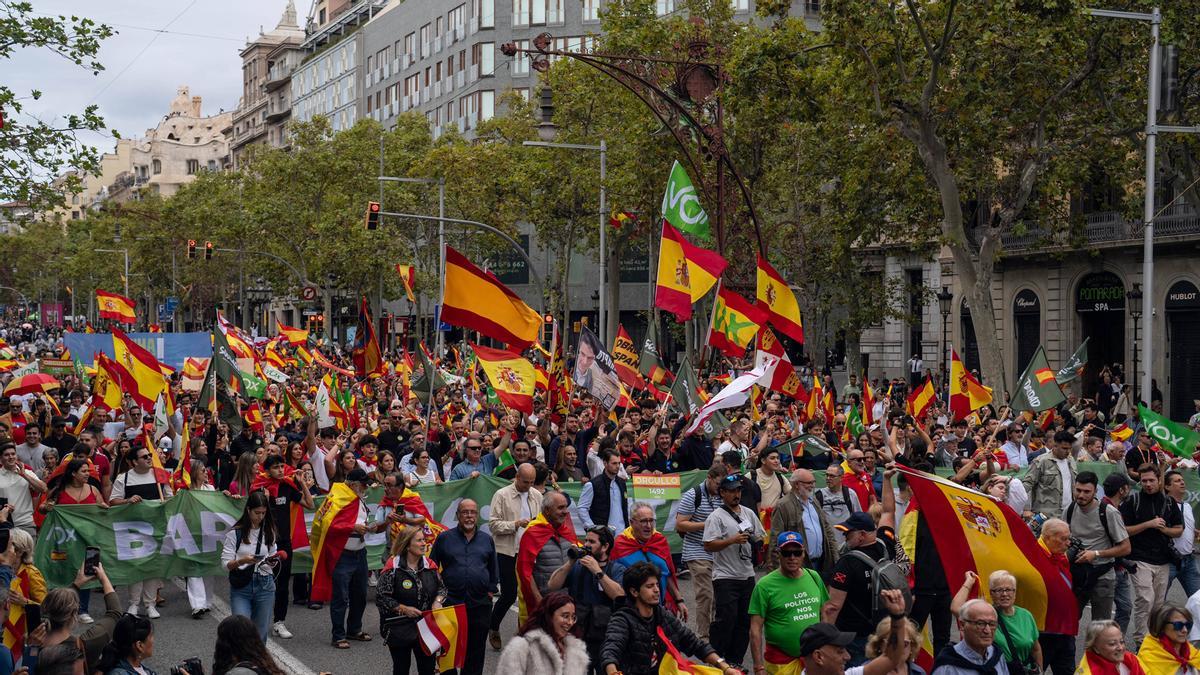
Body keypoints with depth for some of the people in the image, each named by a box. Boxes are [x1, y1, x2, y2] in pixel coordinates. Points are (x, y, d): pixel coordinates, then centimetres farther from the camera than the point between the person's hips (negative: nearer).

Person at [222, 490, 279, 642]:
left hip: (264, 585, 3)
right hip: (241, 586, -3)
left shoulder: (269, 532, 7)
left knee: (261, 632, 5)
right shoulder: (235, 533, -4)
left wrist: (272, 562, -7)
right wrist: (242, 561, -23)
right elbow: (226, 563, -5)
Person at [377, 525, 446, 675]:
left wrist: (437, 601, -6)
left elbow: (441, 587, 14)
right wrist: (404, 609, -18)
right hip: (399, 629, -4)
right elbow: (381, 597, -14)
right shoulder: (393, 568, -14)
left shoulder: (429, 566, 1)